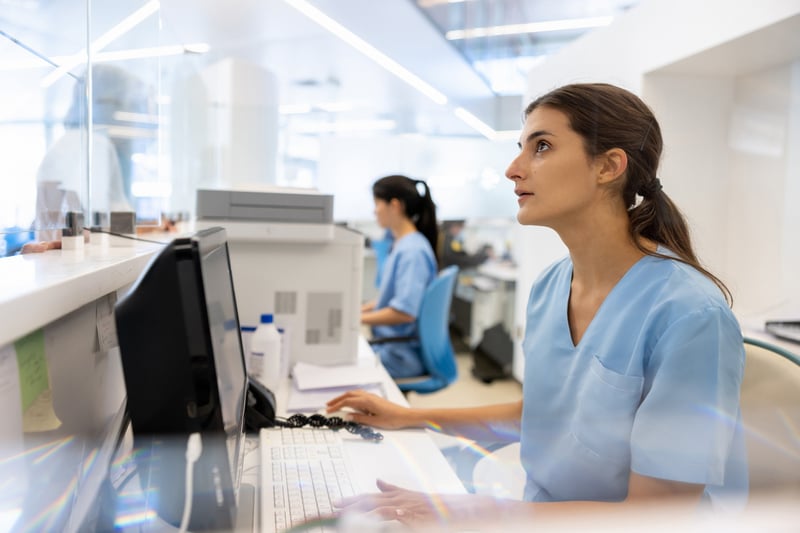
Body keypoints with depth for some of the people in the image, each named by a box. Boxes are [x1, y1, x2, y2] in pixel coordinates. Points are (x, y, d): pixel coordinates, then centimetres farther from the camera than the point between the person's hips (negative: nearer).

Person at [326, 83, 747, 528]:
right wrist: (411, 418, 8)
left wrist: (473, 512, -22)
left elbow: (657, 511, -20)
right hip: (540, 512, 5)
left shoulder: (691, 316, -23)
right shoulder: (549, 287, -2)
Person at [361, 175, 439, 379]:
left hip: (401, 355, -9)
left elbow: (404, 312, -25)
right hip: (389, 344, 9)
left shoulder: (412, 251, -19)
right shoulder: (401, 245, 10)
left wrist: (356, 319, -17)